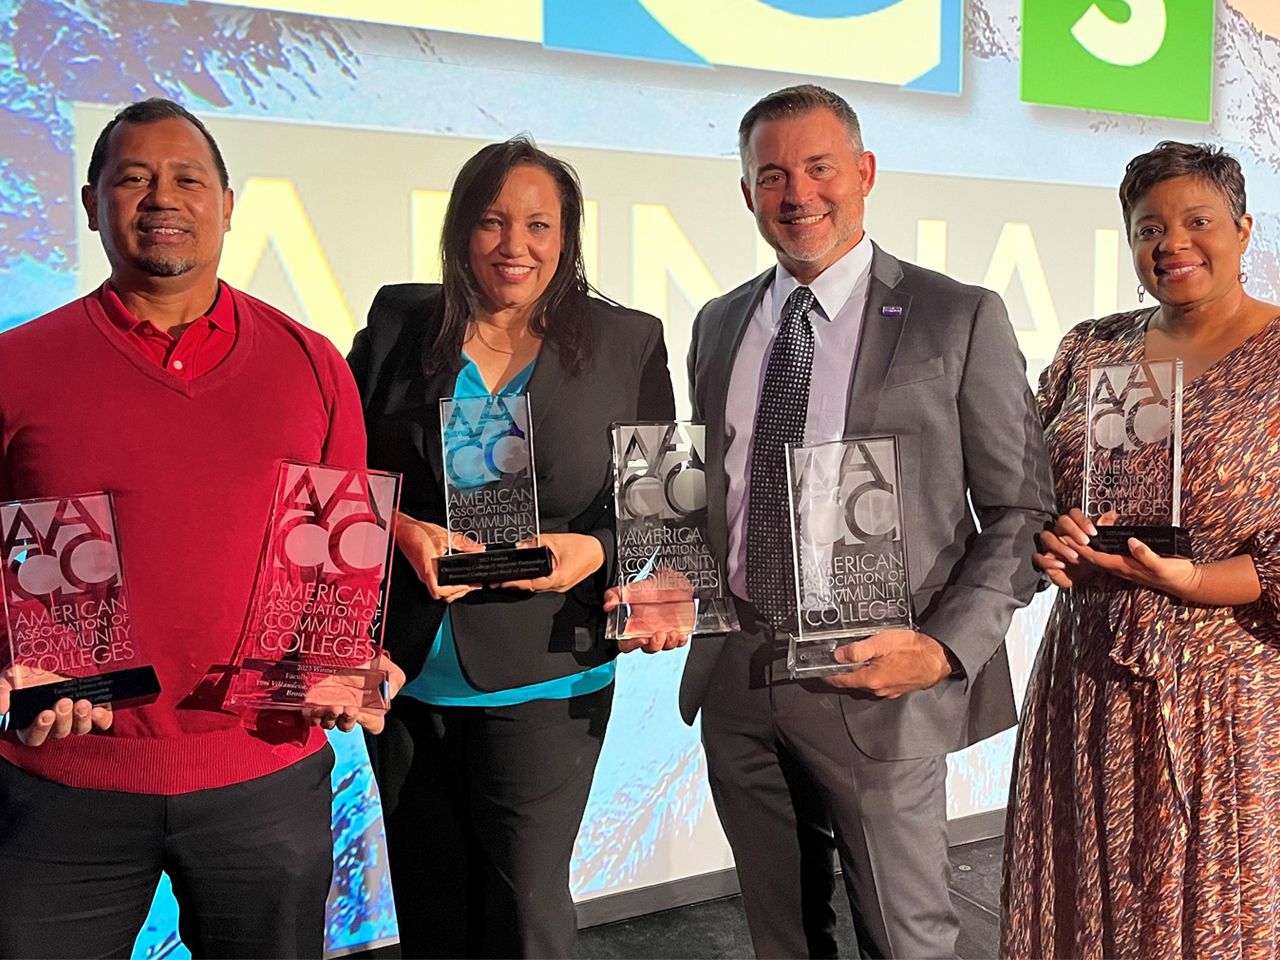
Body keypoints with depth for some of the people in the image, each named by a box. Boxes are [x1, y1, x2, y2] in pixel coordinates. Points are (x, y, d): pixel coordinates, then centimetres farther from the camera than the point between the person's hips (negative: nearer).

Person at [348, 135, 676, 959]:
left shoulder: (629, 343, -1)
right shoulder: (399, 322, 3)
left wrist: (595, 550, -15)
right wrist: (404, 531, -12)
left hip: (544, 676, -2)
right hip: (408, 669, 3)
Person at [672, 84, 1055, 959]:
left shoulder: (959, 320, -5)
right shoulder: (720, 325, 10)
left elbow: (1022, 509, -4)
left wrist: (948, 647, -16)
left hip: (875, 683, -4)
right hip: (734, 679, 5)